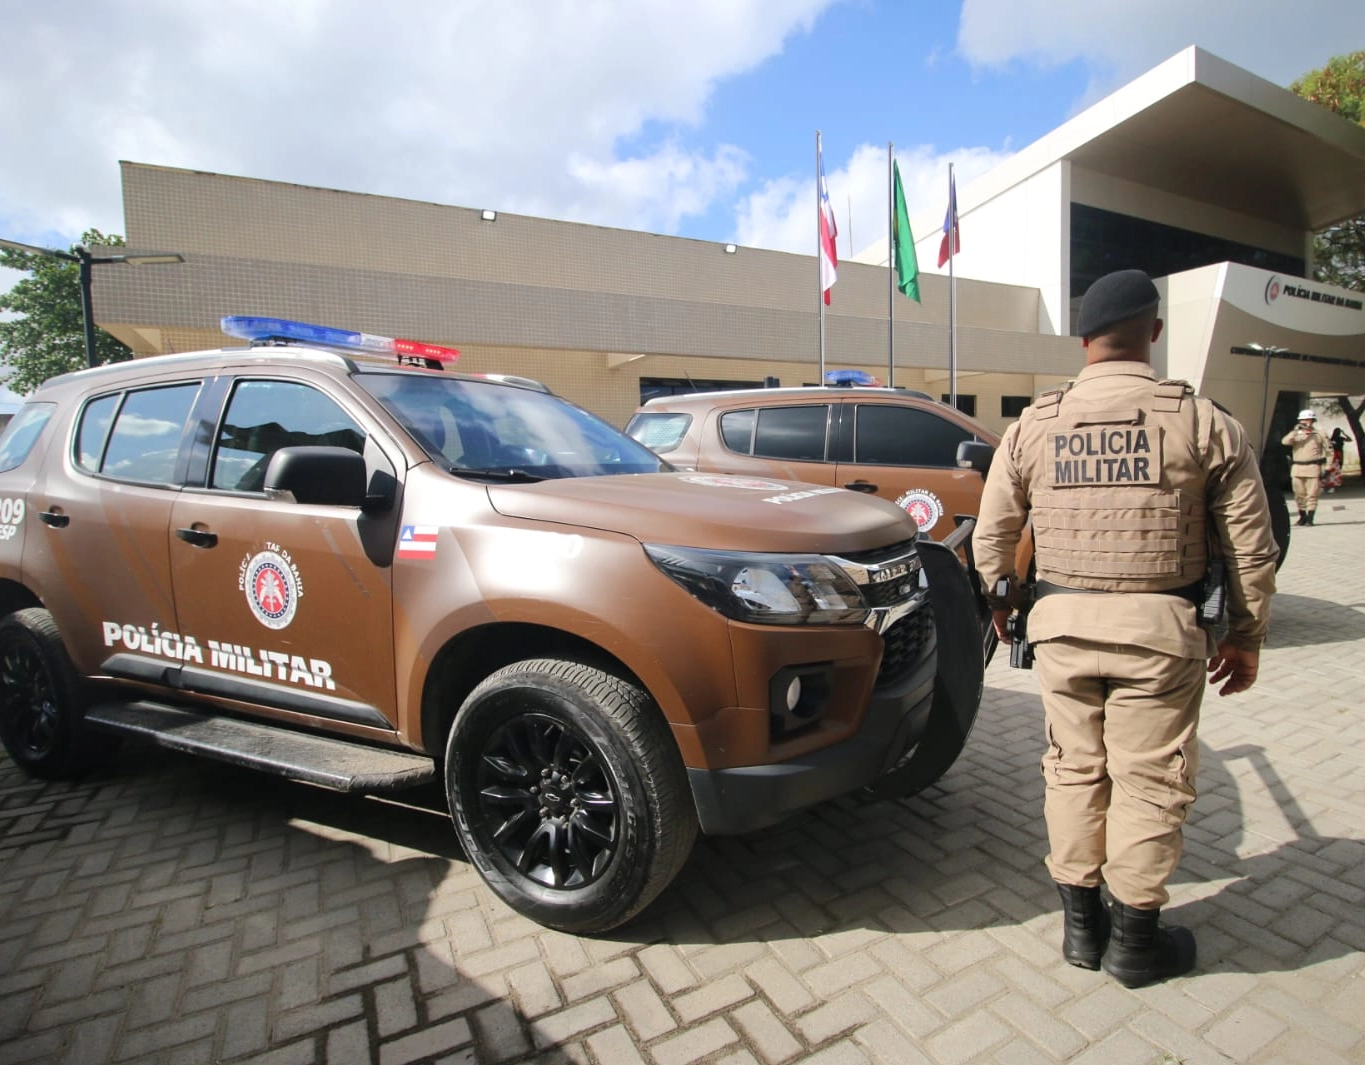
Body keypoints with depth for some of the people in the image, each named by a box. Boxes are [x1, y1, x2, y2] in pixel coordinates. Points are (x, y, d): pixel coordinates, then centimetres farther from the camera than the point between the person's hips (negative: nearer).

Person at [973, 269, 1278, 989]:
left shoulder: (1034, 425, 1)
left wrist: (1000, 602, 22)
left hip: (1061, 623, 2)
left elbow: (991, 535, 6)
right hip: (1159, 629, -2)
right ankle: (1135, 941, 27)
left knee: (1073, 770, 15)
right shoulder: (1202, 423, -4)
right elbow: (1251, 547, 1)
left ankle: (1082, 925, 30)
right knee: (1148, 781, 11)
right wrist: (1246, 637, 12)